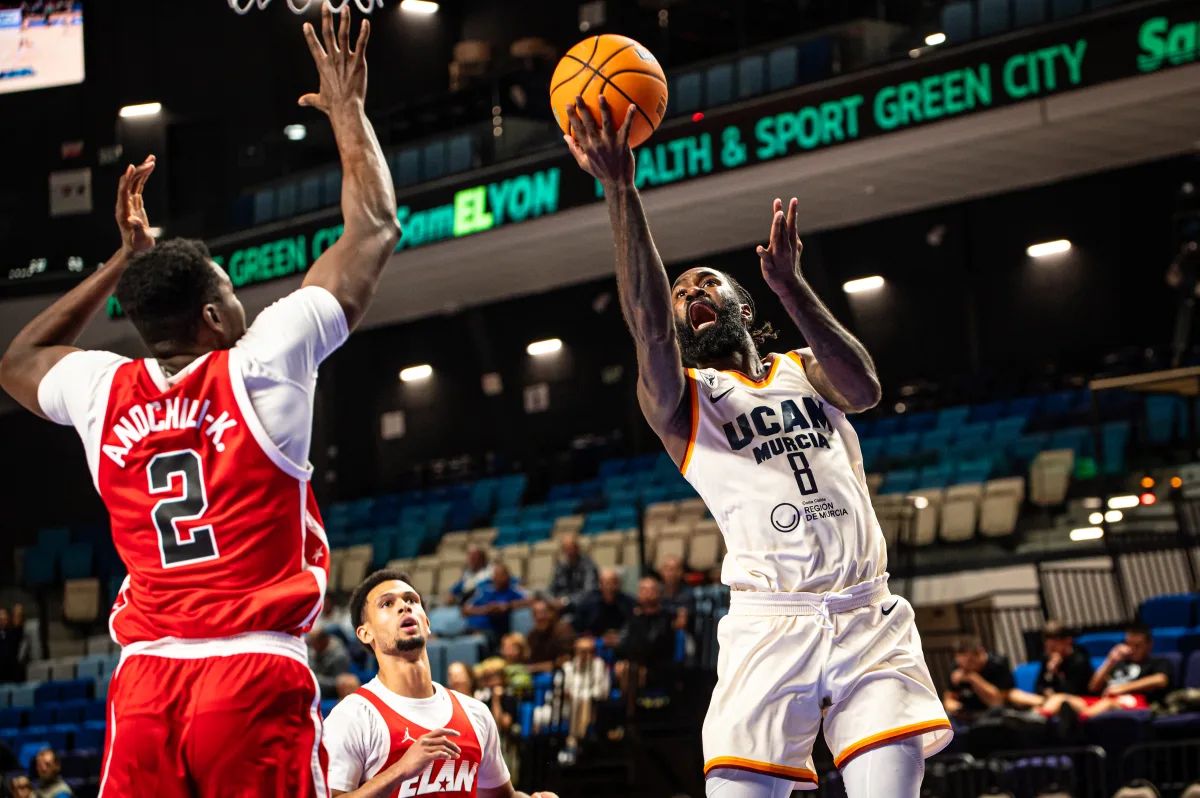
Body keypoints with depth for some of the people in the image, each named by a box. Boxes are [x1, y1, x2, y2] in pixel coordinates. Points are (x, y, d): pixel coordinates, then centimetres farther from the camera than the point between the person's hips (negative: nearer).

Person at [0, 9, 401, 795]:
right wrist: (348, 110, 21)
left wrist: (125, 258, 36)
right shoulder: (262, 367, -1)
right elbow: (376, 228, 8)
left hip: (145, 683, 5)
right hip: (255, 677, -4)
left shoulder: (104, 394, 10)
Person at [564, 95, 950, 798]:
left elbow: (865, 389, -3)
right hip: (770, 625, -2)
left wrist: (791, 286, -11)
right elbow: (648, 323, -10)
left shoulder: (803, 370, 21)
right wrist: (621, 191, -20)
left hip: (868, 615, 2)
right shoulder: (679, 401, 11)